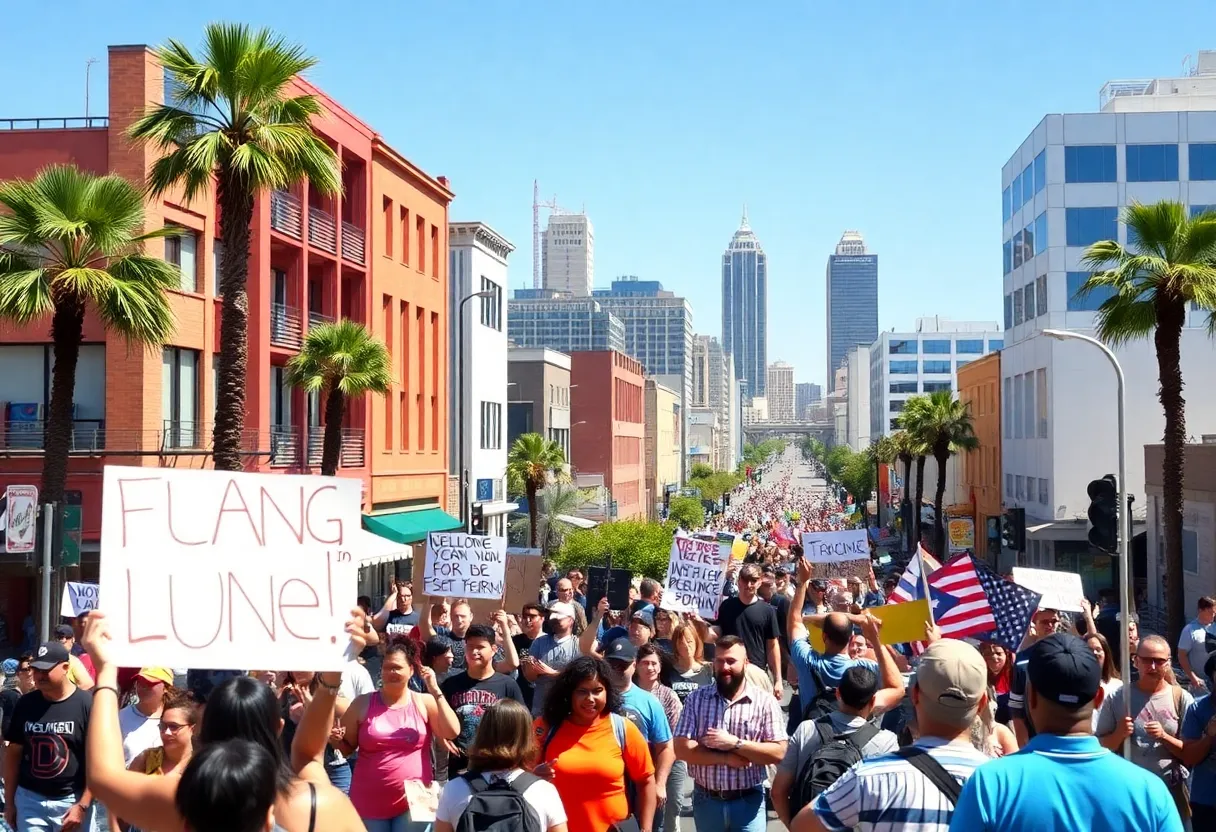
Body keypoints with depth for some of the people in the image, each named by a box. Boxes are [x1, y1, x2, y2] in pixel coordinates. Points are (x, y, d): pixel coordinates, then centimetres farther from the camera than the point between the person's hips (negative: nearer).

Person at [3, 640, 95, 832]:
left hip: (72, 800, -3)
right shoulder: (25, 704, 3)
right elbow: (13, 753, 12)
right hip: (29, 799, 3)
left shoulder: (87, 704, -10)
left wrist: (83, 805, -14)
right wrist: (9, 802, 10)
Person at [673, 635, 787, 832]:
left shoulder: (765, 701, -5)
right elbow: (682, 749, -8)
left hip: (748, 801, -2)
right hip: (706, 800, 2)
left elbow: (778, 752, -11)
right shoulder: (696, 699, -1)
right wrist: (727, 758, -16)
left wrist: (734, 744, -19)